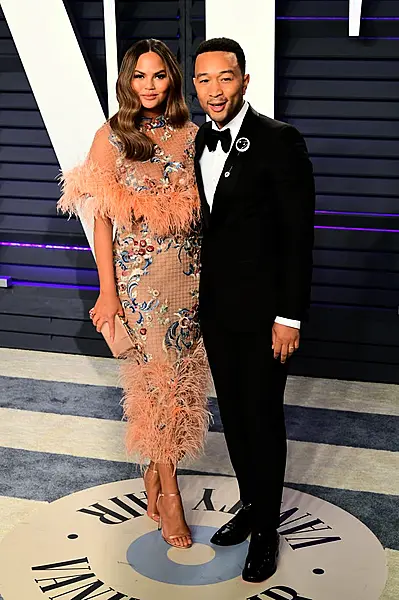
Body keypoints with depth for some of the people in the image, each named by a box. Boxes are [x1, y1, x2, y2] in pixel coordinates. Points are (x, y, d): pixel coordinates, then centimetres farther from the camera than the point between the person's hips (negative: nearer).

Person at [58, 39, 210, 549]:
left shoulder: (191, 136, 6)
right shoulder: (110, 137, -2)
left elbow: (204, 209, 8)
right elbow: (101, 220, -4)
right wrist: (108, 291, -7)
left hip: (190, 272, 4)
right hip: (139, 275, -3)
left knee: (179, 374, 10)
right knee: (156, 376, -1)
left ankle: (154, 469, 29)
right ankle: (169, 492, 12)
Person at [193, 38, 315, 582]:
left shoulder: (279, 141, -14)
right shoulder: (196, 142, 6)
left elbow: (298, 234, -15)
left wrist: (290, 316, -16)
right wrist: (195, 294, 11)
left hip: (261, 310, -6)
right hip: (214, 307, 6)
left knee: (263, 419, 5)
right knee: (233, 413, 17)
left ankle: (266, 528, 22)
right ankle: (250, 505, 35)